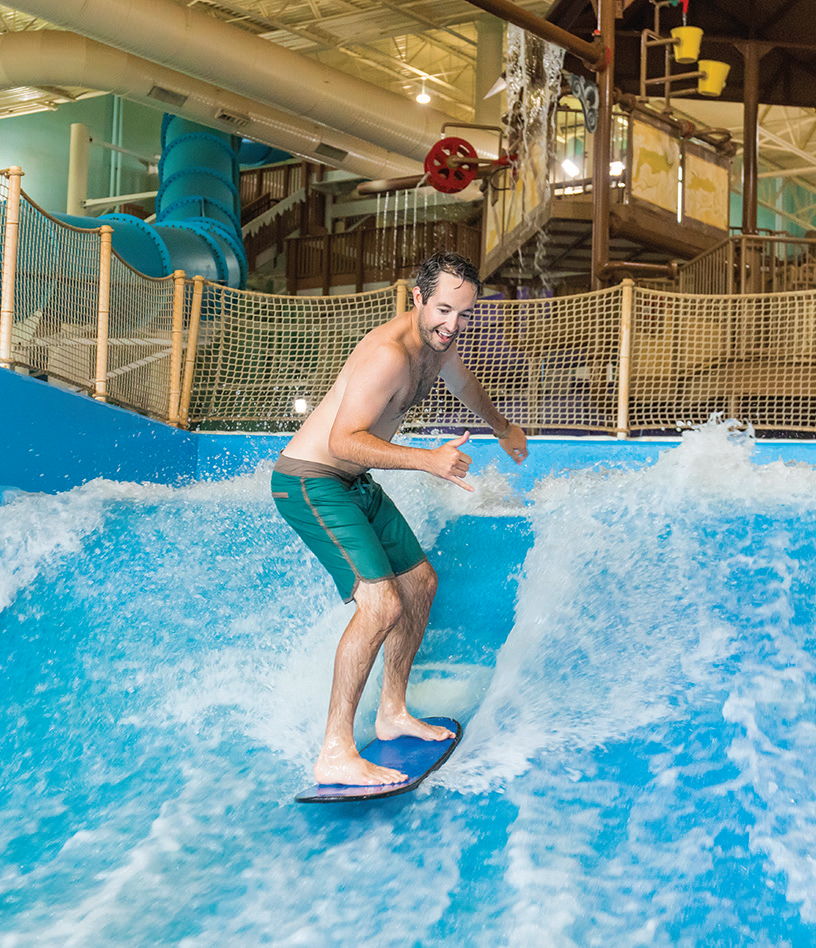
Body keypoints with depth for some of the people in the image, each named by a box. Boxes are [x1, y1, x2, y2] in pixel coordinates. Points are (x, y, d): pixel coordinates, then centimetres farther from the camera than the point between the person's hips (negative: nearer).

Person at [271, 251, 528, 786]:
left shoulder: (438, 341, 4)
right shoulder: (389, 354, -27)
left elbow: (463, 382, 28)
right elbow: (342, 441, -34)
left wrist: (502, 429, 44)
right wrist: (426, 460, -42)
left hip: (356, 484, 10)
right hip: (311, 484, -10)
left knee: (421, 582, 16)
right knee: (382, 603, -22)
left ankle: (393, 713, 30)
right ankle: (336, 754, -15)